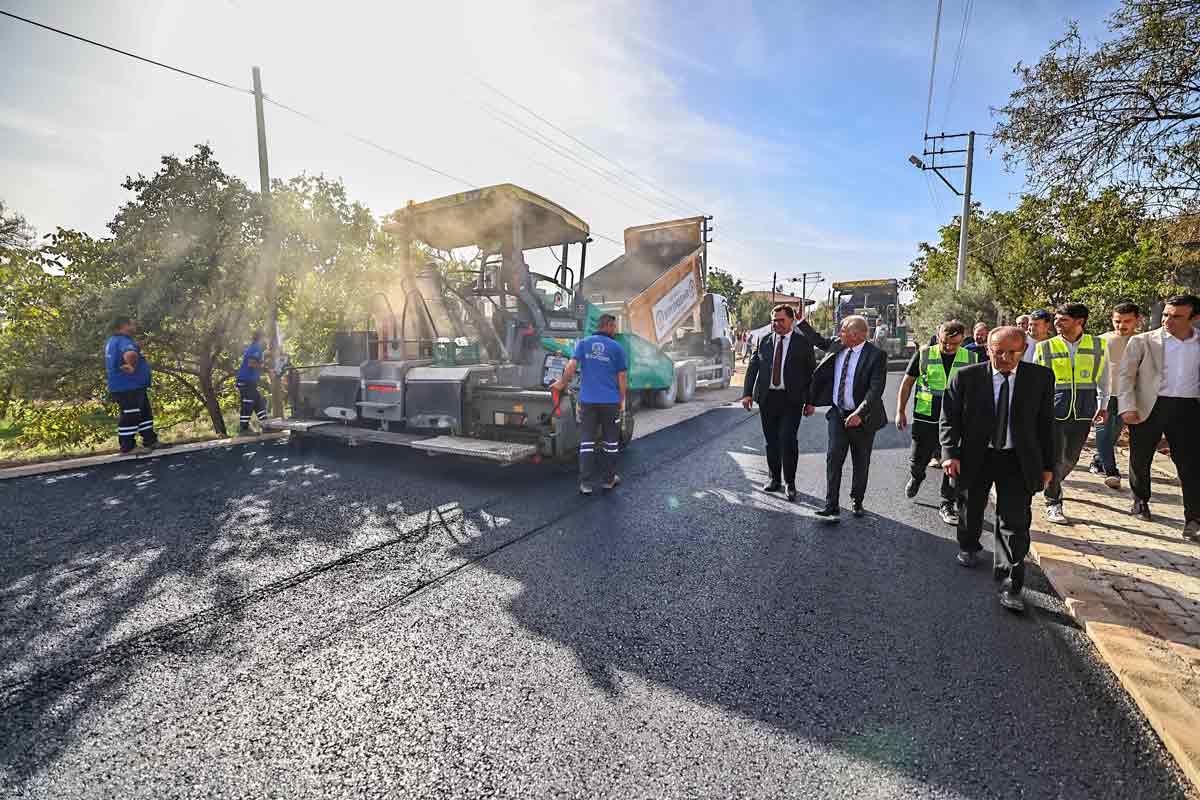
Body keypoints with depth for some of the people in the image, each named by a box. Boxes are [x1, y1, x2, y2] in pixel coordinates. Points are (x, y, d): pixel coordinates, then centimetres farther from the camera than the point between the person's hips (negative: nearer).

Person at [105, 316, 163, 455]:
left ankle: (150, 441, 23)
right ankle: (127, 447, 4)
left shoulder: (113, 341, 16)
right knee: (130, 417, -3)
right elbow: (130, 354, -42)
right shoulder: (124, 341, -19)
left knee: (145, 413, 17)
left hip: (134, 387, 11)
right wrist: (132, 367, -26)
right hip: (128, 387, -11)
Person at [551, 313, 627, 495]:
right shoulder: (617, 347, -1)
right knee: (610, 441, 12)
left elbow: (571, 366, -8)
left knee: (587, 441, 6)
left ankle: (586, 483, 5)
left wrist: (561, 383, 7)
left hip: (587, 400, 1)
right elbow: (621, 377, 1)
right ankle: (609, 480, 22)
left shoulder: (583, 343, 3)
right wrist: (622, 401, 10)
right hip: (611, 401, -1)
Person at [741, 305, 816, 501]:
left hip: (792, 399, -3)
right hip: (767, 397, 3)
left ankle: (790, 482, 7)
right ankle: (775, 479, 24)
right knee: (771, 440, 10)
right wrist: (747, 393, 1)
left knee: (788, 439, -9)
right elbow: (752, 367, 10)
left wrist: (810, 401, 0)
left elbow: (811, 373, 3)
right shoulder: (764, 341, 9)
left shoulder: (803, 343, 2)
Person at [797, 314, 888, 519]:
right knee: (833, 458, -7)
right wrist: (800, 322, 17)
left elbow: (875, 389, -22)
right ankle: (832, 506, -5)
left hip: (862, 417, -3)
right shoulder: (838, 345, 1)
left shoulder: (876, 355, -15)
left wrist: (859, 414, -30)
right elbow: (818, 340, 21)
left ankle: (857, 502, 30)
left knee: (861, 463, 11)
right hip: (837, 413, 4)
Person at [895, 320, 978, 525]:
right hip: (925, 419, 0)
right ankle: (916, 477, 44)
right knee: (918, 459, 9)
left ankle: (947, 505, 18)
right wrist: (901, 411, 1)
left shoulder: (971, 358, 0)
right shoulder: (924, 355, -4)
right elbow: (907, 382, 4)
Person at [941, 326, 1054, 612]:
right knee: (971, 510, 18)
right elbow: (949, 418, -5)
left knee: (1015, 521, -2)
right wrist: (950, 453, -16)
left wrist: (1048, 464, 4)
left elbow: (1046, 423, 3)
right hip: (975, 457, 0)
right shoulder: (965, 377, -7)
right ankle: (968, 546, 46)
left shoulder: (1040, 377, -3)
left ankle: (1010, 584, 6)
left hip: (1019, 461, 0)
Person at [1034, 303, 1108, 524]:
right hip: (1054, 408, -2)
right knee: (1055, 458, -2)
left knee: (1071, 458, 12)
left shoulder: (1097, 345, 5)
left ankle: (1052, 485, 37)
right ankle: (1053, 503, 9)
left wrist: (1103, 406, 14)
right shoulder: (1045, 347, 0)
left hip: (1084, 411, 3)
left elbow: (1103, 378, 15)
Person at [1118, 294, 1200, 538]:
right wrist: (1127, 407, -14)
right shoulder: (1142, 342, 0)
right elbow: (1126, 375, -3)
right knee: (1140, 460, 10)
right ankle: (1140, 501, 31)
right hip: (1148, 407, -1)